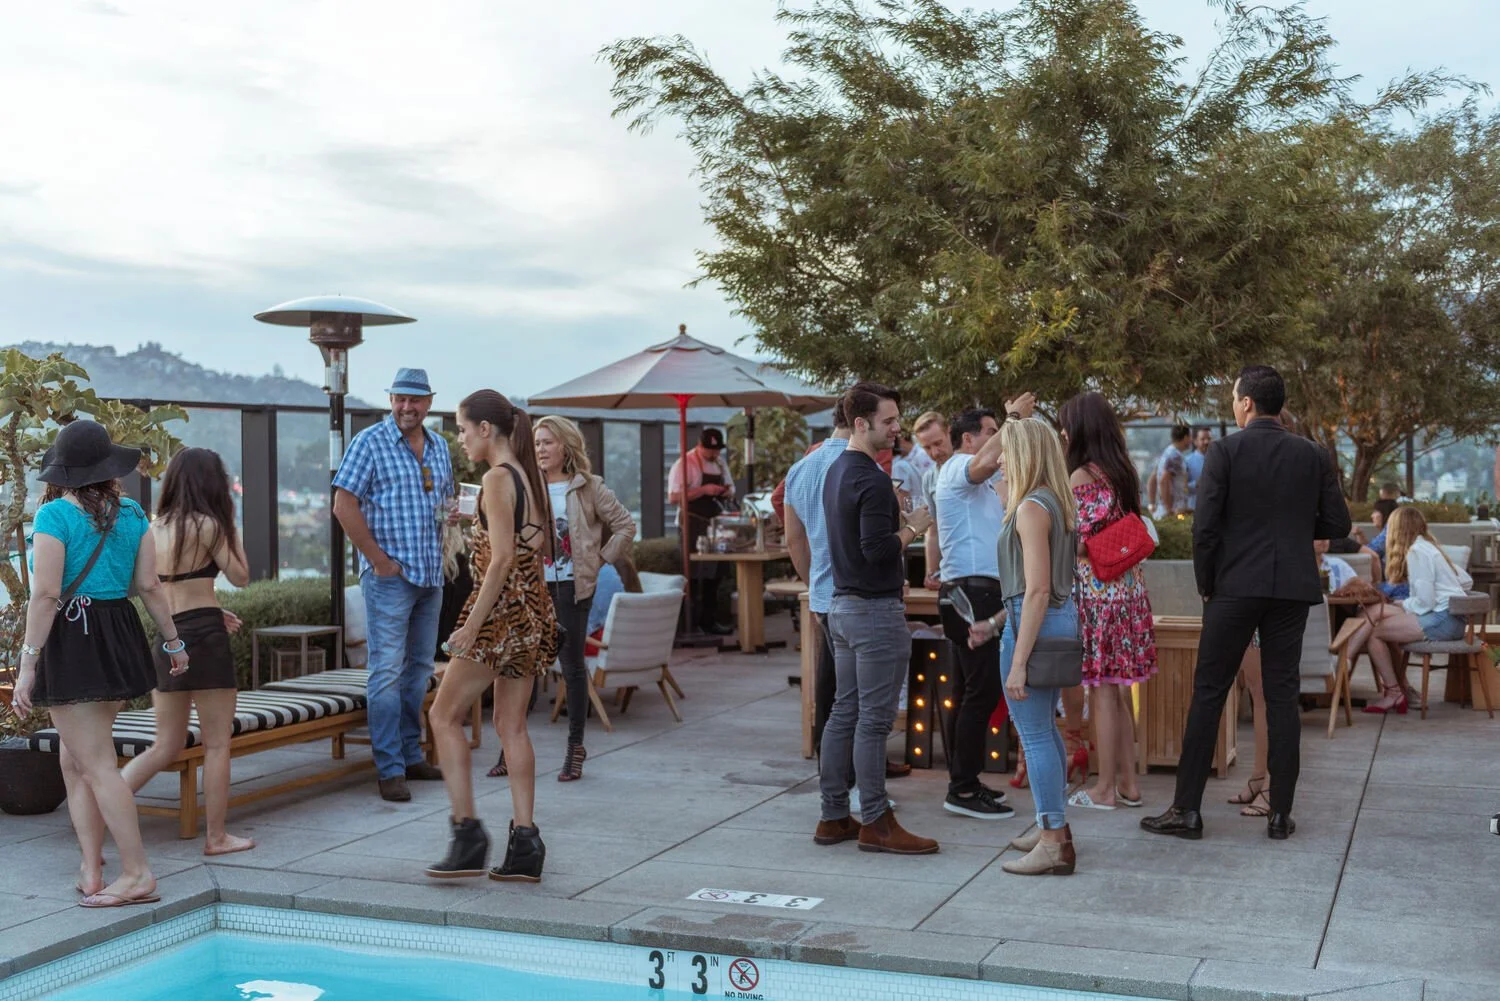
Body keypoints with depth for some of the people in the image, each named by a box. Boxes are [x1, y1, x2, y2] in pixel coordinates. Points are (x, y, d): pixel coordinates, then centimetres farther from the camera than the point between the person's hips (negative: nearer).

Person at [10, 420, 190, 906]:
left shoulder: (54, 515, -11)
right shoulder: (132, 514, 5)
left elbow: (46, 595, -16)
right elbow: (149, 586, 6)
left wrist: (27, 664, -14)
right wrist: (173, 641, 16)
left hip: (69, 641, -6)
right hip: (120, 637, 6)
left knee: (95, 764, -2)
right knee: (75, 759, 17)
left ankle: (138, 874, -1)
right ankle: (92, 872, 17)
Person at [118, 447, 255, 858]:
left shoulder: (157, 527, 8)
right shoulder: (207, 525, -10)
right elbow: (240, 576, -2)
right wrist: (231, 527, 4)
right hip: (204, 637, -6)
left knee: (166, 745, 14)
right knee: (217, 744, 5)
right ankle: (217, 837, 11)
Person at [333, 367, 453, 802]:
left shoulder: (439, 446, 12)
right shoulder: (370, 442, -7)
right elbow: (344, 506, -11)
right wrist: (379, 559, -13)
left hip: (431, 576, 7)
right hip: (390, 576, -7)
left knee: (419, 669, 13)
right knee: (387, 671, -7)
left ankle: (411, 756, 23)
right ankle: (390, 770, -3)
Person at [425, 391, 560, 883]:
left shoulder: (497, 479, -13)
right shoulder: (528, 475, 14)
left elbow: (501, 559, -19)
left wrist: (471, 625, -18)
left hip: (503, 606, -9)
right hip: (534, 607, 9)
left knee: (445, 715, 2)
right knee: (511, 725, 10)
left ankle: (467, 830, 0)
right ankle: (524, 842, 9)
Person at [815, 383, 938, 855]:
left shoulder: (836, 472, 13)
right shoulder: (872, 480, -17)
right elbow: (877, 549, -23)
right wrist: (913, 527, -9)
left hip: (842, 604, 10)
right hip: (875, 609, -10)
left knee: (844, 712, 12)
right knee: (874, 719, -4)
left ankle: (834, 817, 17)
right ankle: (875, 823, 2)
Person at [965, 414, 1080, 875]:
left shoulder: (1032, 508, -17)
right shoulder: (1057, 504, 12)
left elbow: (1037, 590, -22)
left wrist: (1018, 662, -22)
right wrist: (996, 624, 19)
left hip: (1034, 623, -10)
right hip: (1061, 618, 10)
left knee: (1035, 734, -3)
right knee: (1045, 729, 19)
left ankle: (1054, 844, 2)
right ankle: (1054, 826, 29)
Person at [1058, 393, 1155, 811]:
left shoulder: (1081, 476, -13)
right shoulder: (1123, 471, 10)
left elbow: (1079, 542, -15)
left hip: (1097, 589, -8)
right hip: (1129, 586, 8)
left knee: (1103, 690, 0)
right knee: (1119, 689, 14)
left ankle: (1105, 788, 7)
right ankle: (1128, 782, 20)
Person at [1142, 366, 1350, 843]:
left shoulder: (1225, 452, -7)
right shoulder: (1313, 455, 3)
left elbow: (1205, 526, -11)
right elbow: (1337, 524, 5)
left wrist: (1206, 584, 2)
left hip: (1235, 587, -3)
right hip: (1292, 589, 3)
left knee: (1208, 694, 3)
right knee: (1282, 696, 8)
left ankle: (1187, 809, 5)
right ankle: (1281, 813, 10)